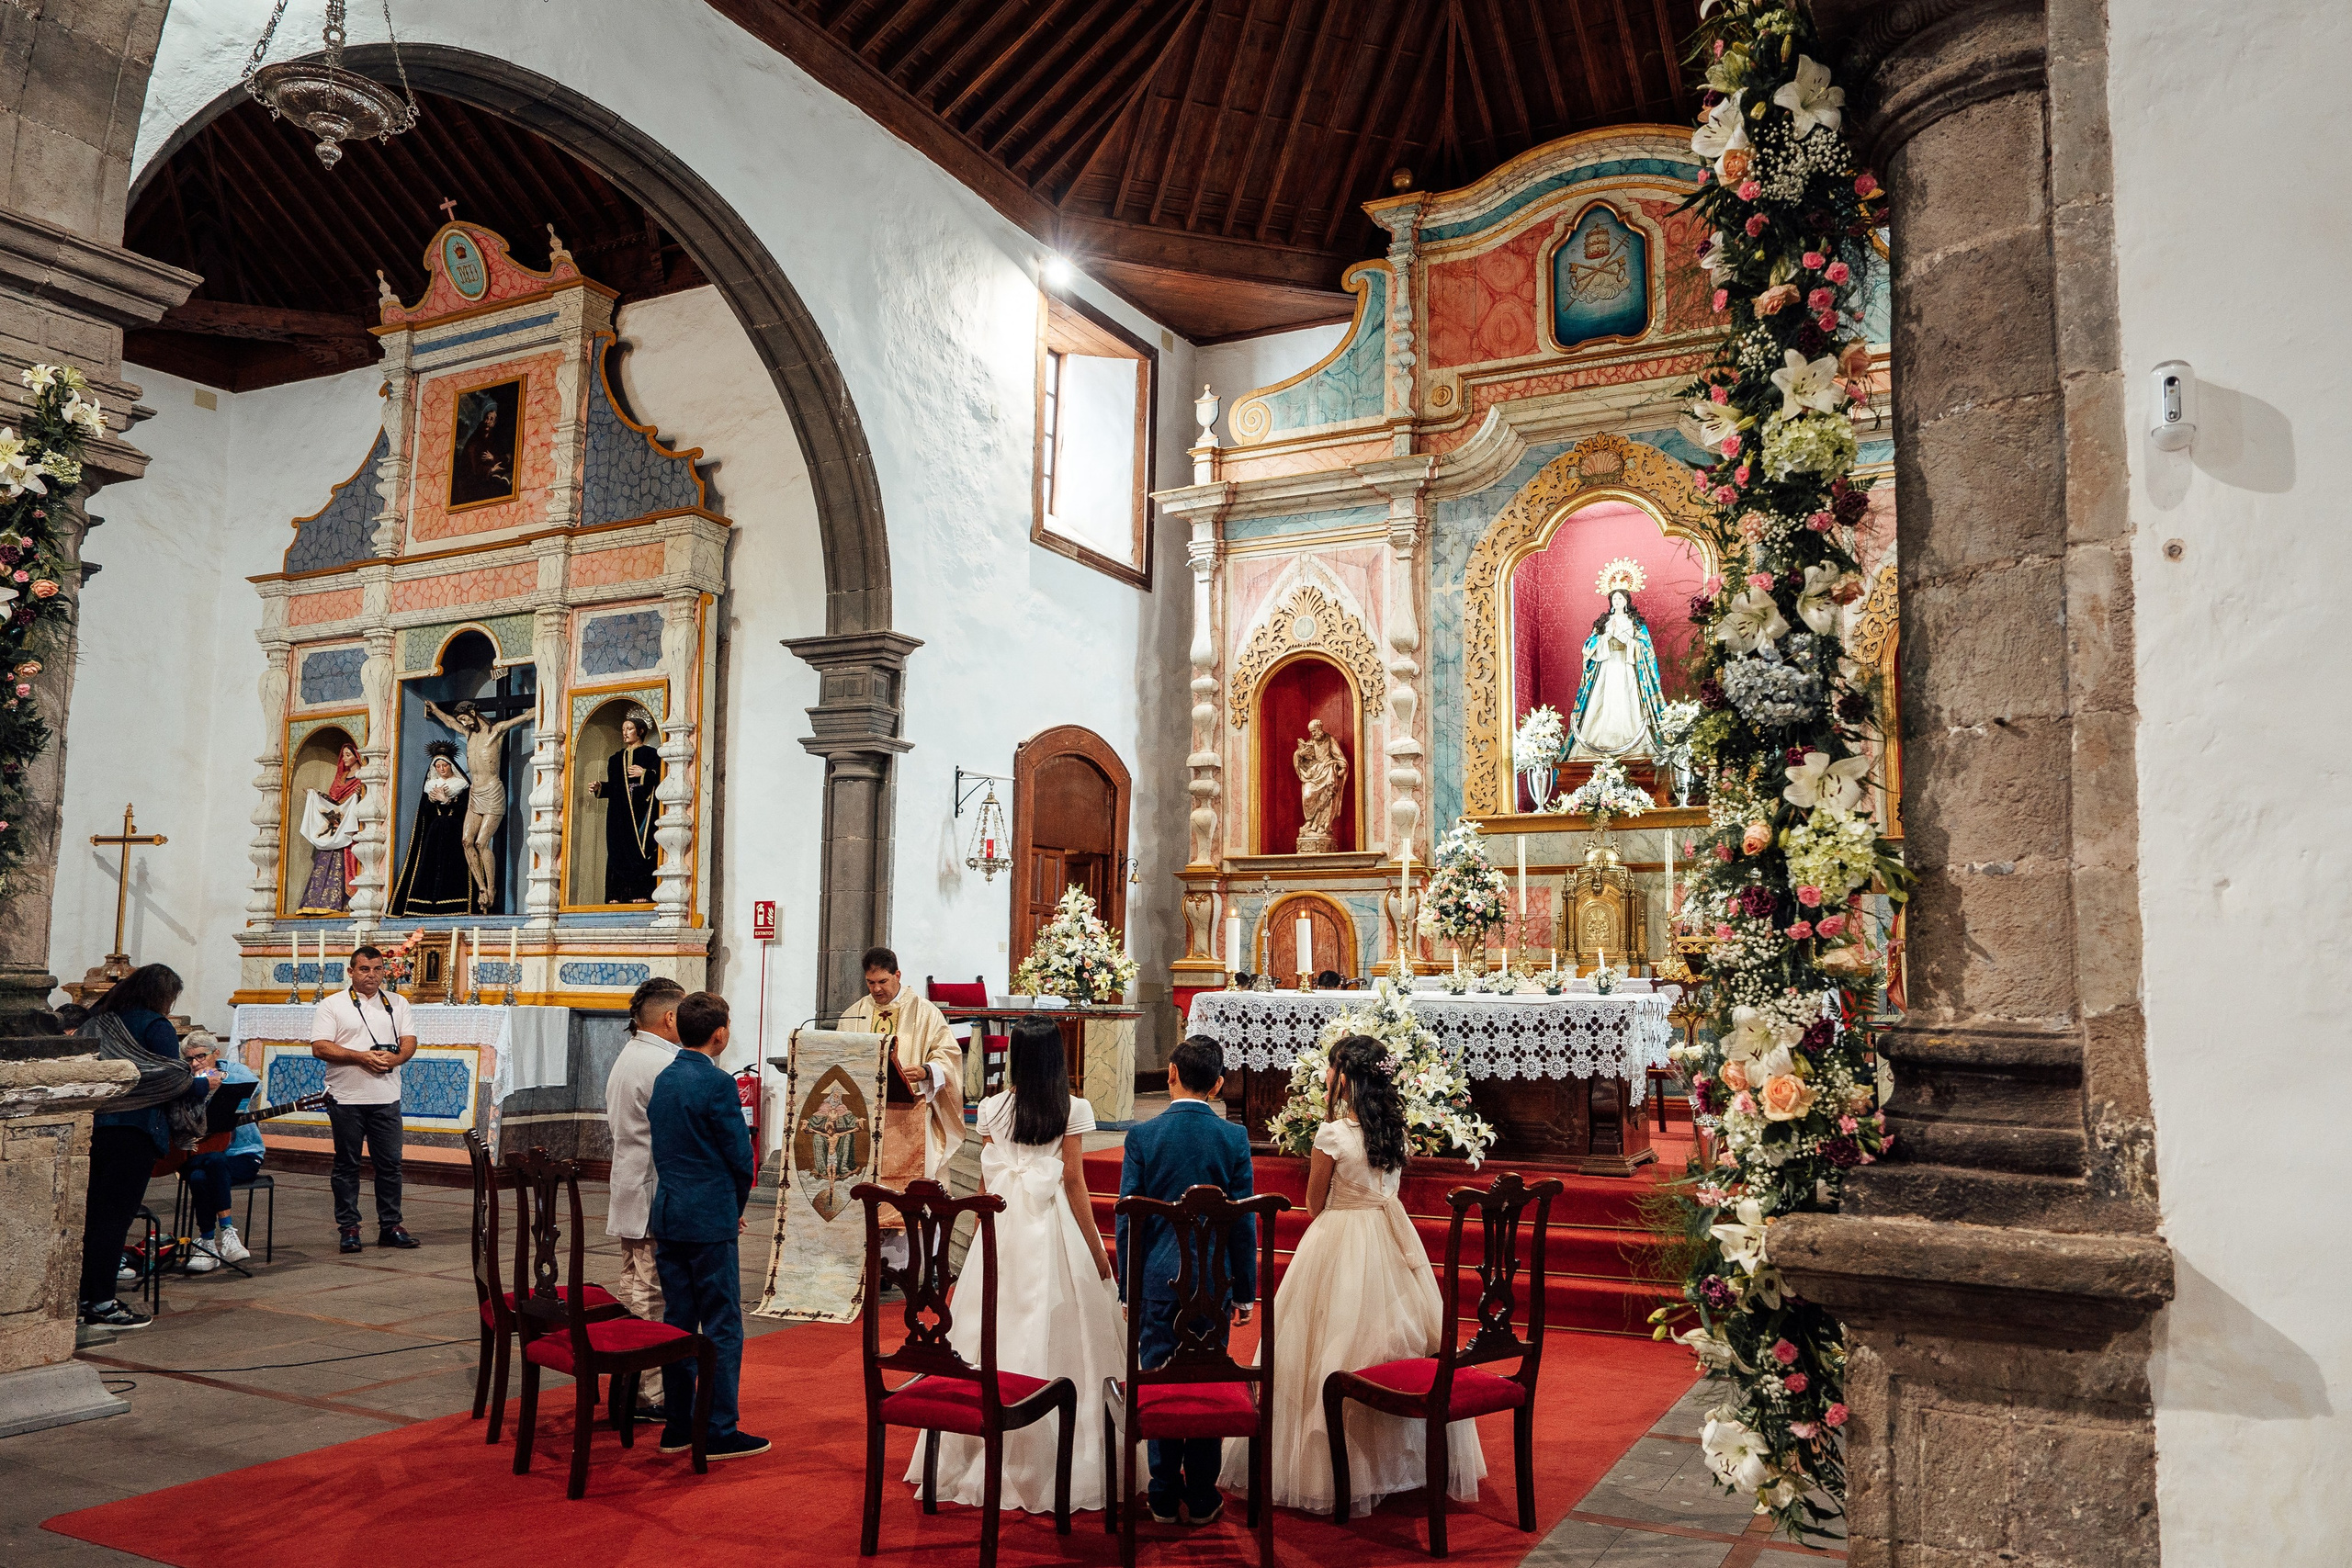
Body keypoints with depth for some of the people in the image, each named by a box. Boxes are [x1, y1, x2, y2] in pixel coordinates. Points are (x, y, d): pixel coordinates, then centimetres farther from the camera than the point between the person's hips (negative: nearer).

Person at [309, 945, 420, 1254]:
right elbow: (320, 1047, -8)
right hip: (346, 1098, -3)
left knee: (390, 1163, 4)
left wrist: (395, 1058, -12)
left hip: (386, 1098, 3)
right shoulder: (331, 1005, 1)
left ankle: (390, 1226, 11)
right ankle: (348, 1228, 12)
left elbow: (410, 1041, 10)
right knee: (346, 1165, 4)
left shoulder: (397, 1003, 13)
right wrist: (362, 1057, -17)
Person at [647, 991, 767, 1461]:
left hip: (667, 1218, 8)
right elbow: (741, 1156, -13)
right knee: (722, 1327, 0)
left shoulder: (663, 1081, 9)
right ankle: (719, 1432, 4)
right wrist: (736, 1207, 6)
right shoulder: (717, 1084, -15)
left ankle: (678, 1427, 19)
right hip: (710, 1220, -8)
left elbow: (662, 1149, 13)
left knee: (678, 1322, 13)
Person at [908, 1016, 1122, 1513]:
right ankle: (1059, 1466, 6)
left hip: (1003, 1225, 2)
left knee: (997, 1334, 9)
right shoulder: (1073, 1110, -4)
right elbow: (1074, 1182, -5)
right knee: (1056, 1339, 3)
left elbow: (986, 1180, 6)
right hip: (1054, 1229, -2)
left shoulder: (993, 1109, 3)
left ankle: (985, 1460, 17)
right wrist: (1096, 1249, 0)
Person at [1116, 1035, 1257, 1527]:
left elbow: (1127, 1219, -3)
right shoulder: (1233, 1138, -5)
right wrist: (1245, 1292, 7)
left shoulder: (1143, 1136, -6)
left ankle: (1165, 1497, 16)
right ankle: (1200, 1499, 17)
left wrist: (1128, 1288, 7)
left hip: (1157, 1276, 0)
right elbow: (1245, 1222, -2)